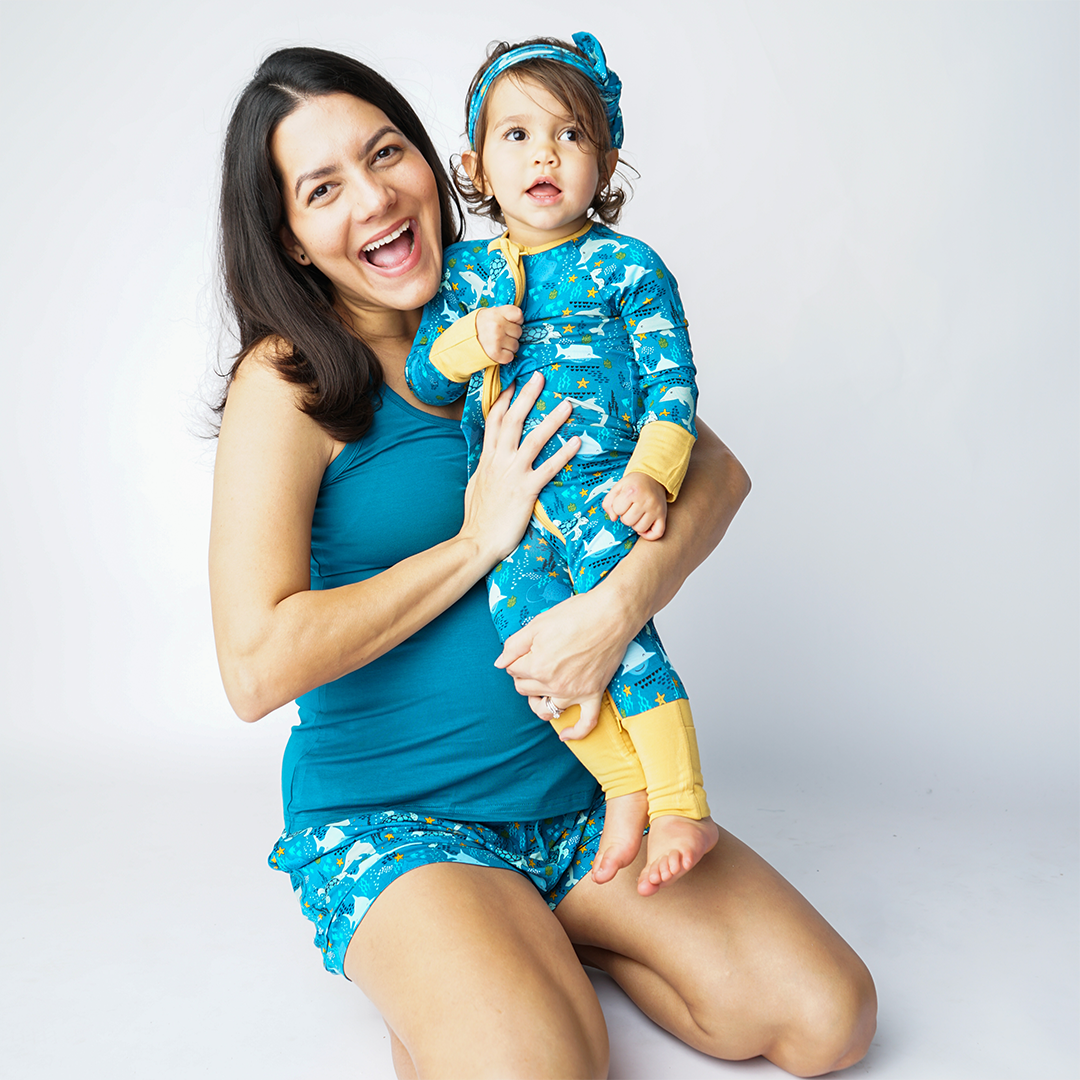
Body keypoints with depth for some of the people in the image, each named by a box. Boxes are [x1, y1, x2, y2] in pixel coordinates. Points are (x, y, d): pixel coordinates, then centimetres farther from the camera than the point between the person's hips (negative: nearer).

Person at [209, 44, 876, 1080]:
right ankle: (435, 980, 4)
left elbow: (715, 470, -3)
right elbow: (256, 667, -19)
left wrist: (619, 604, -23)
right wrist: (475, 541, -16)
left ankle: (535, 934, 13)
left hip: (574, 788, 5)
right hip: (387, 816, -4)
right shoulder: (290, 381, -10)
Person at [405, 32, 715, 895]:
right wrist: (466, 343, -7)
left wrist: (651, 474, -14)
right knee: (521, 608, -19)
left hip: (603, 482, -3)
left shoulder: (628, 266, 5)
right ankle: (625, 787, -7)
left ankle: (684, 806, -12)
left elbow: (672, 382, 1)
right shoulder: (463, 270, 16)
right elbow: (422, 381, 14)